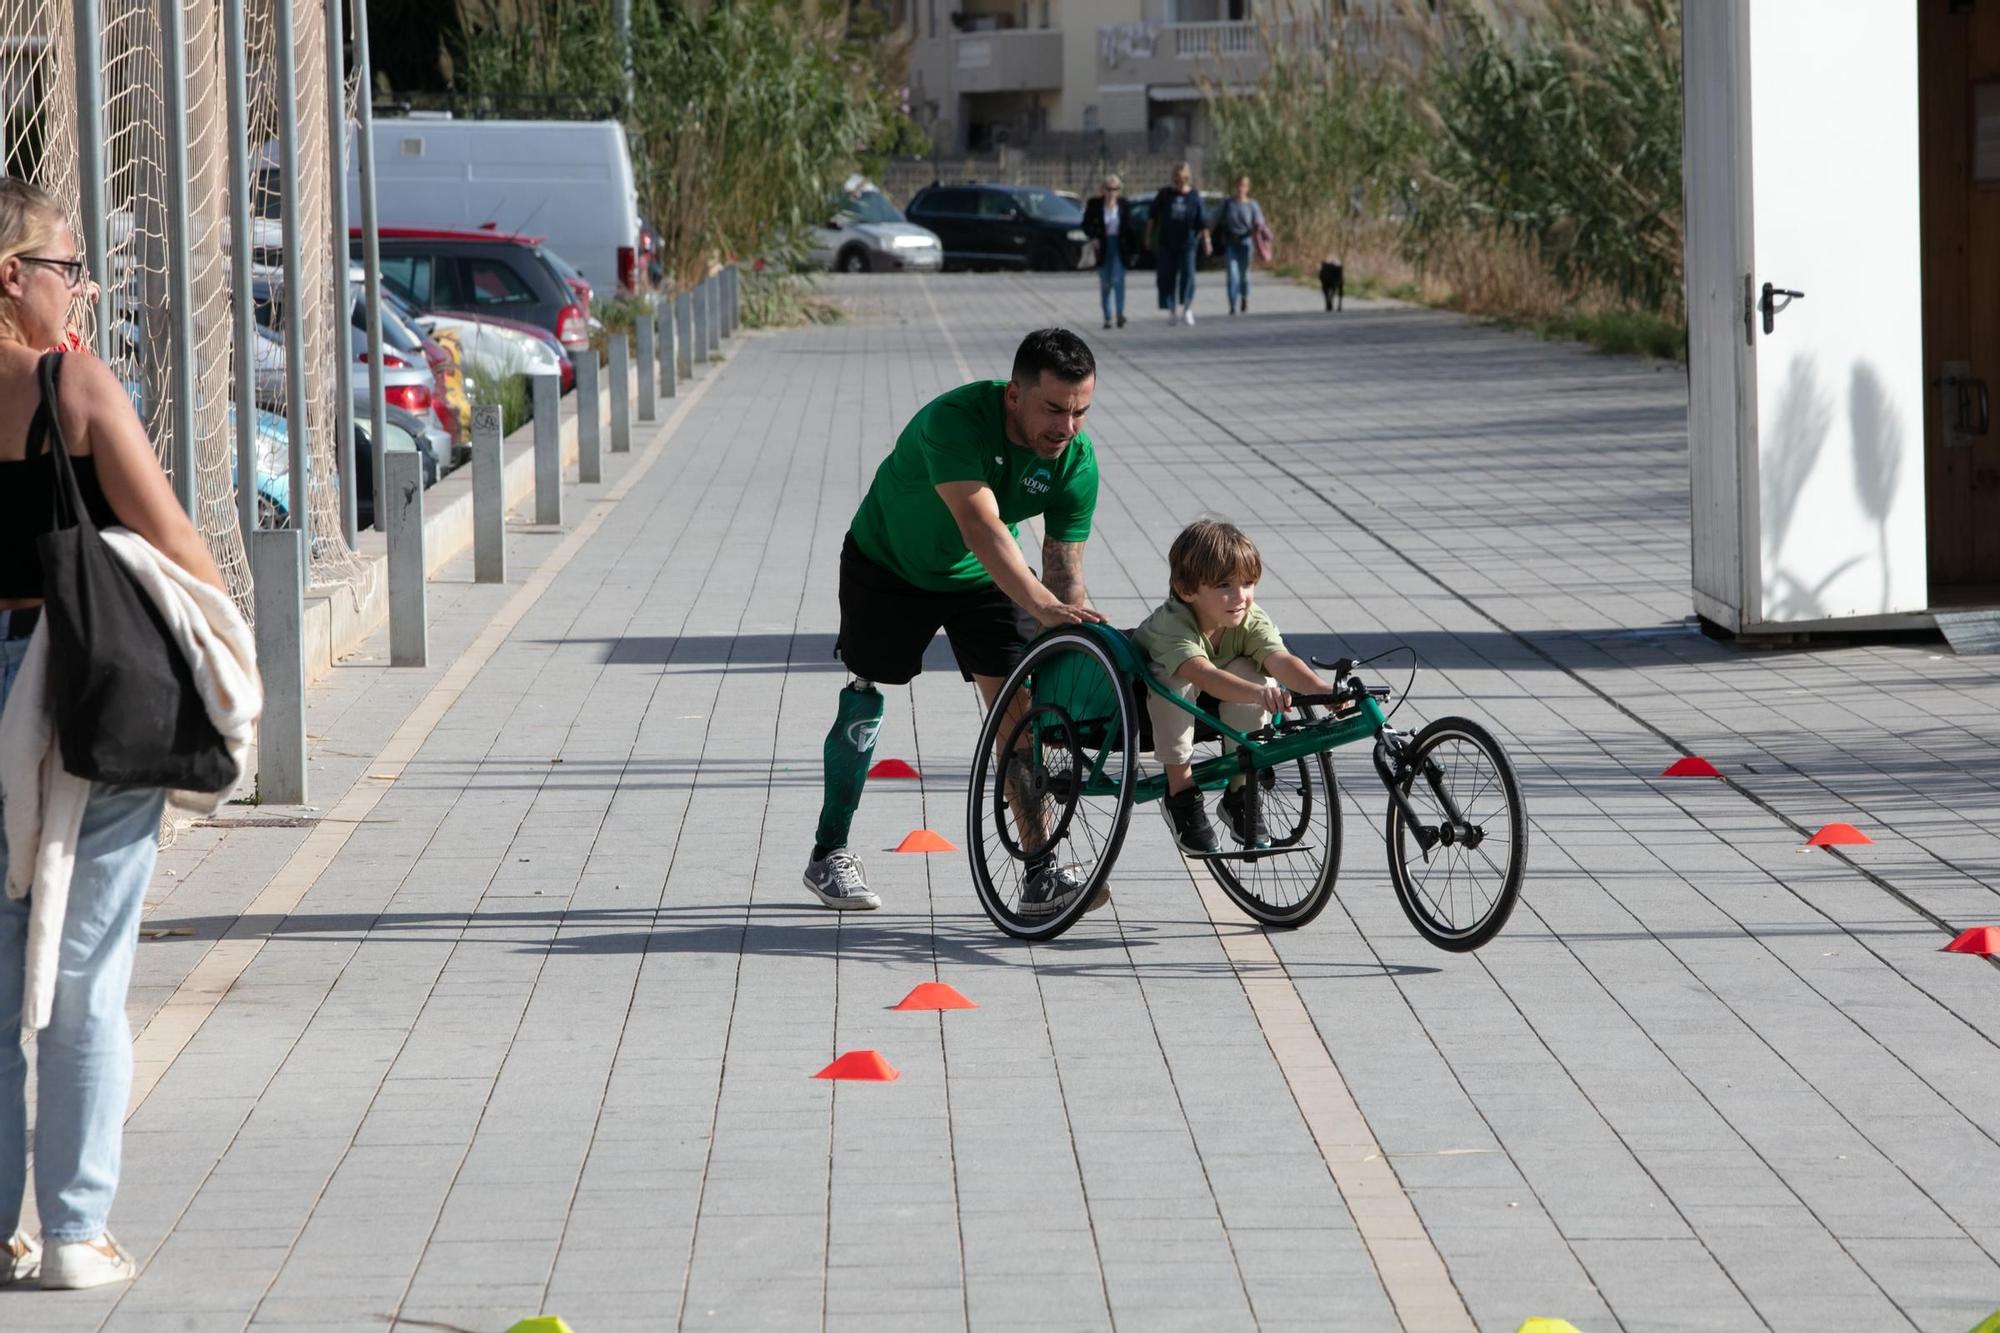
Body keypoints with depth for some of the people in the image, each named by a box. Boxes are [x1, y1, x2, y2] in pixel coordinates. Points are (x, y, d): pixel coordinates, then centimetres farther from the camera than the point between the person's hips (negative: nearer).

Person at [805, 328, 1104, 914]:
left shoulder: (1077, 460, -24)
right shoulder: (955, 420, -38)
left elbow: (1063, 571, -21)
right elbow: (982, 528, -49)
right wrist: (1041, 604, -62)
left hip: (982, 577, 3)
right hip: (887, 561, -3)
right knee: (867, 696, 4)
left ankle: (1041, 872, -10)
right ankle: (829, 853, 18)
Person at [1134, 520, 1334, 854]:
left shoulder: (1251, 620, -24)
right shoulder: (1171, 624, -39)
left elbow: (1281, 660, -41)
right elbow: (1202, 674, -57)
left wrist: (1323, 690, -61)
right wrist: (1259, 693, -73)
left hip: (1215, 701, 4)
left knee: (1249, 672, -28)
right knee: (1176, 682, -39)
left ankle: (1240, 793, -14)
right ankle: (1182, 793, -22)